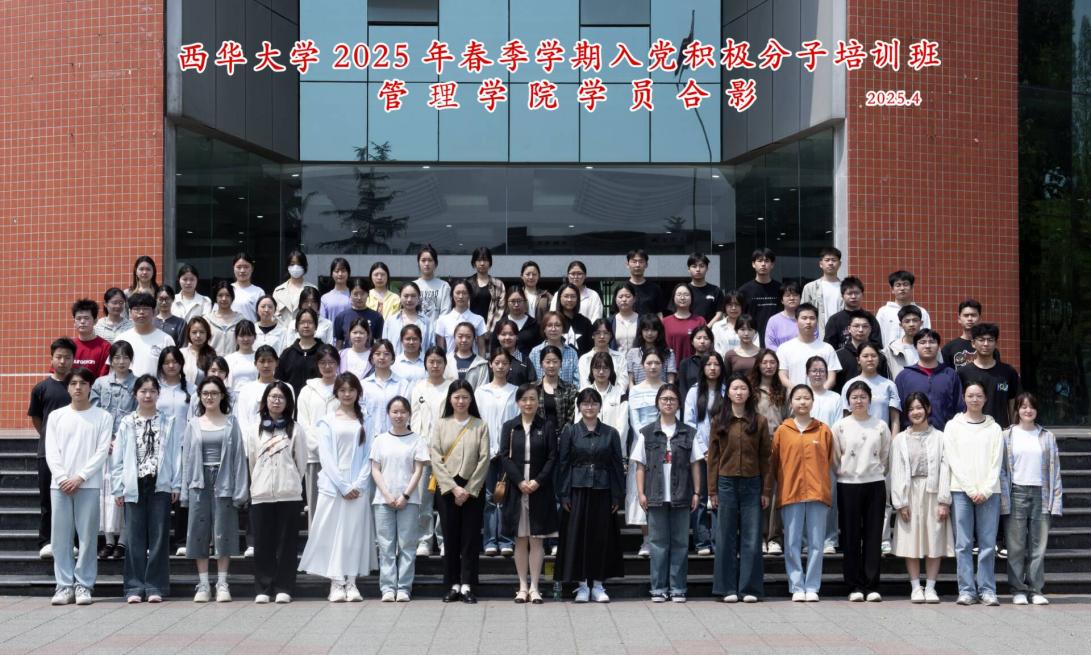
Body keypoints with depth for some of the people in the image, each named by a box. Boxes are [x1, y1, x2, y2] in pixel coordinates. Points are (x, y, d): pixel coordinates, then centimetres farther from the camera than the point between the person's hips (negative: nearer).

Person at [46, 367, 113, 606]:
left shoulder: (102, 417, 5)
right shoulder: (56, 416, 12)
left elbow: (102, 451, -2)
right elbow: (51, 451, 5)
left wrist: (80, 477, -11)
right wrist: (62, 478, -8)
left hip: (89, 485, -2)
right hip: (59, 485, 2)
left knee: (87, 536, -3)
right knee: (61, 536, 0)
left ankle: (84, 585, 3)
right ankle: (64, 585, 5)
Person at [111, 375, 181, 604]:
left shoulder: (169, 422, 6)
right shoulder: (127, 423, 8)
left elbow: (176, 454, 3)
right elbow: (117, 458, 6)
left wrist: (176, 484, -4)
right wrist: (117, 487, 0)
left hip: (160, 485, 0)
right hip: (134, 486, 1)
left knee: (159, 536, 0)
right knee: (135, 538, 1)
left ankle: (155, 586, 6)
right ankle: (135, 587, 6)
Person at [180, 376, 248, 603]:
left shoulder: (231, 422, 4)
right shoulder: (194, 424, 10)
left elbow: (239, 456, 0)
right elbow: (187, 457, 8)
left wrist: (240, 490, -7)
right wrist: (185, 491, 1)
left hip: (223, 482, -2)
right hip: (199, 482, 2)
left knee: (223, 532, 0)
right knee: (199, 533, 2)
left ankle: (222, 584, 7)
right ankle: (203, 585, 7)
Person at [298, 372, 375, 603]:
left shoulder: (364, 421, 8)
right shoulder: (328, 421, 3)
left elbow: (368, 456, 5)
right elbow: (326, 456, -3)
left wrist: (358, 484, -7)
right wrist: (343, 486, -9)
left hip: (358, 486, 1)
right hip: (333, 485, -1)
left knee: (355, 532, 1)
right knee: (332, 532, -3)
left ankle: (351, 583, 5)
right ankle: (336, 584, 1)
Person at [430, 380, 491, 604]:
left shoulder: (480, 426, 3)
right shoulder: (440, 425, 5)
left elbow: (484, 460, -3)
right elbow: (436, 459, -1)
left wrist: (469, 490, -9)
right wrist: (453, 488, -10)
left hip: (472, 488, -1)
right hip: (447, 488, 1)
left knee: (471, 537, -1)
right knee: (450, 537, 3)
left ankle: (467, 585, 1)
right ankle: (454, 585, 8)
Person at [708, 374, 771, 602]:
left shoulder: (759, 422, 5)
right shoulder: (718, 421, 5)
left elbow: (765, 457, 5)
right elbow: (713, 457, 4)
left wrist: (766, 491, 1)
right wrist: (712, 490, -1)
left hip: (752, 484, 0)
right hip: (726, 483, 0)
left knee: (752, 538, 1)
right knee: (726, 537, 3)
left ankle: (750, 588, 7)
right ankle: (728, 588, 9)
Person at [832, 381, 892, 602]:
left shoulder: (881, 426, 5)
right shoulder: (840, 426, 2)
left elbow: (885, 456, 12)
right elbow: (835, 458, 6)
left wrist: (877, 472, 8)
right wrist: (843, 472, 3)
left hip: (875, 484, 1)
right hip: (848, 485, -1)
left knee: (873, 535, 1)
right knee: (851, 536, 1)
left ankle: (871, 586, 4)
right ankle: (855, 586, 6)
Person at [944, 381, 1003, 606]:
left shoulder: (994, 428, 10)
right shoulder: (953, 426, 8)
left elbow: (996, 462, 5)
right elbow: (954, 461, 1)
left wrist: (985, 491, -7)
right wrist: (972, 490, -7)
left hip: (988, 492, 1)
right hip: (961, 490, -1)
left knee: (988, 543, -2)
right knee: (963, 543, -3)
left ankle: (987, 590, 2)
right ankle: (966, 590, 0)